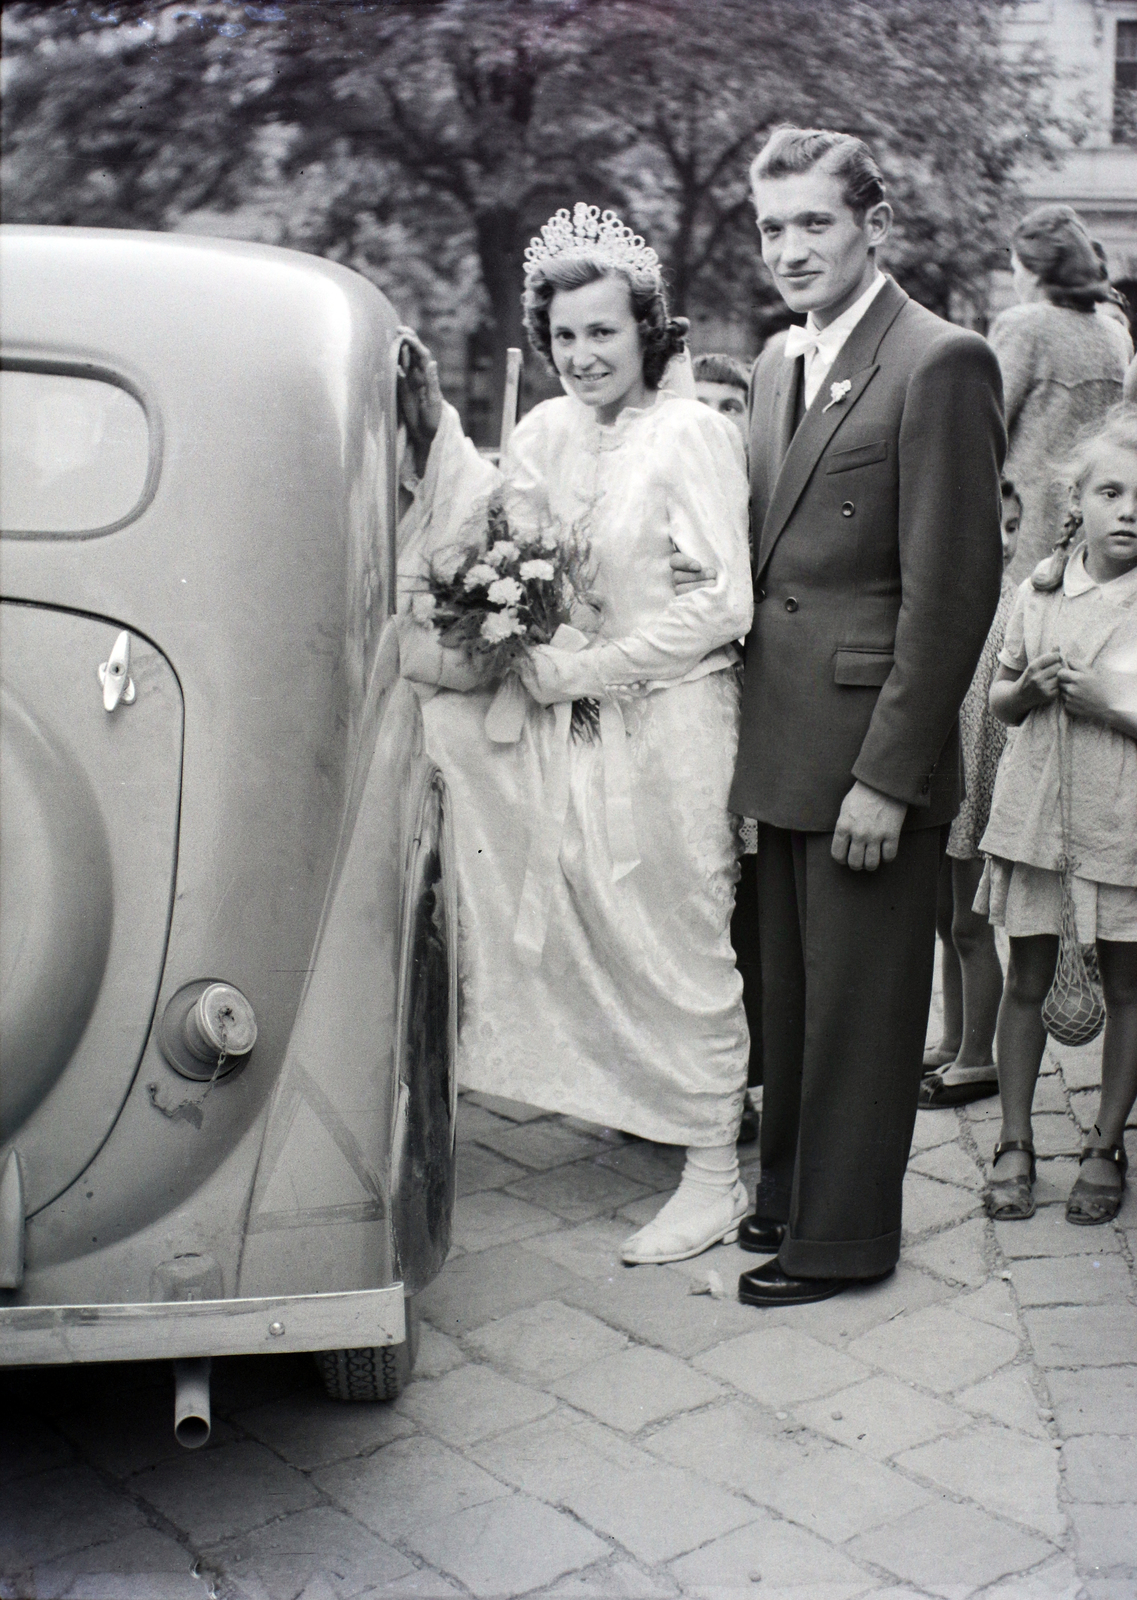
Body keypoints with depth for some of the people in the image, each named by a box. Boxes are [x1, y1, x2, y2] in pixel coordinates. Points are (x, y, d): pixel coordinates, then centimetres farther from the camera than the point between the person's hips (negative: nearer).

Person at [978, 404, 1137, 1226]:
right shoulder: (1039, 590, 5)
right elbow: (1000, 702, 13)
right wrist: (1031, 688, -7)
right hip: (1037, 812, 3)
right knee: (1027, 980, 8)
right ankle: (1015, 1143, 20)